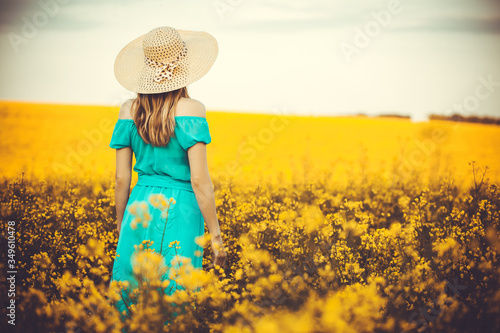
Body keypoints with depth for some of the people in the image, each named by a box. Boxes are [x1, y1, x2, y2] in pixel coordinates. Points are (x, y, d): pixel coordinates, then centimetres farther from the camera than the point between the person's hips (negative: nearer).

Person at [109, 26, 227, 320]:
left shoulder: (129, 111, 2)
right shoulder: (191, 110, -10)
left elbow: (121, 179, 5)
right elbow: (199, 181, -14)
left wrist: (121, 227, 17)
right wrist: (216, 235, -6)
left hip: (140, 209, 4)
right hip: (181, 212, -4)